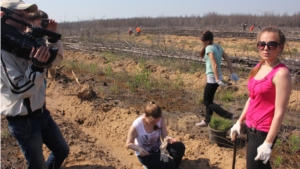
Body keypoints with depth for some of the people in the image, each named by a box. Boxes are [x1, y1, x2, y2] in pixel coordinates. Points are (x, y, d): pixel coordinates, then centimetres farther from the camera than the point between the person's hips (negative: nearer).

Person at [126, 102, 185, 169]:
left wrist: (167, 138, -38)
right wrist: (139, 149, -34)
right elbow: (128, 144, -14)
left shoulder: (160, 119, -18)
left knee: (180, 147, -20)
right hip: (145, 154, -4)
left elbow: (164, 136, -13)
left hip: (158, 148, 5)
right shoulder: (136, 126, -27)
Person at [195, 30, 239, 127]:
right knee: (209, 100, 19)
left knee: (207, 102, 2)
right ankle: (207, 121, 30)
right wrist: (232, 73, 9)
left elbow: (215, 65, -25)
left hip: (212, 78, -9)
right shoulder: (217, 46, 8)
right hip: (216, 77, 9)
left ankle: (229, 116, -3)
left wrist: (218, 80, -26)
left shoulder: (209, 48, -17)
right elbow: (228, 60, 8)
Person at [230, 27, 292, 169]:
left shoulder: (281, 73, -21)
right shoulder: (259, 67, 3)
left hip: (263, 132, -8)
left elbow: (279, 112, -21)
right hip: (251, 127, 8)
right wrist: (239, 121, 13)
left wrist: (268, 143, -19)